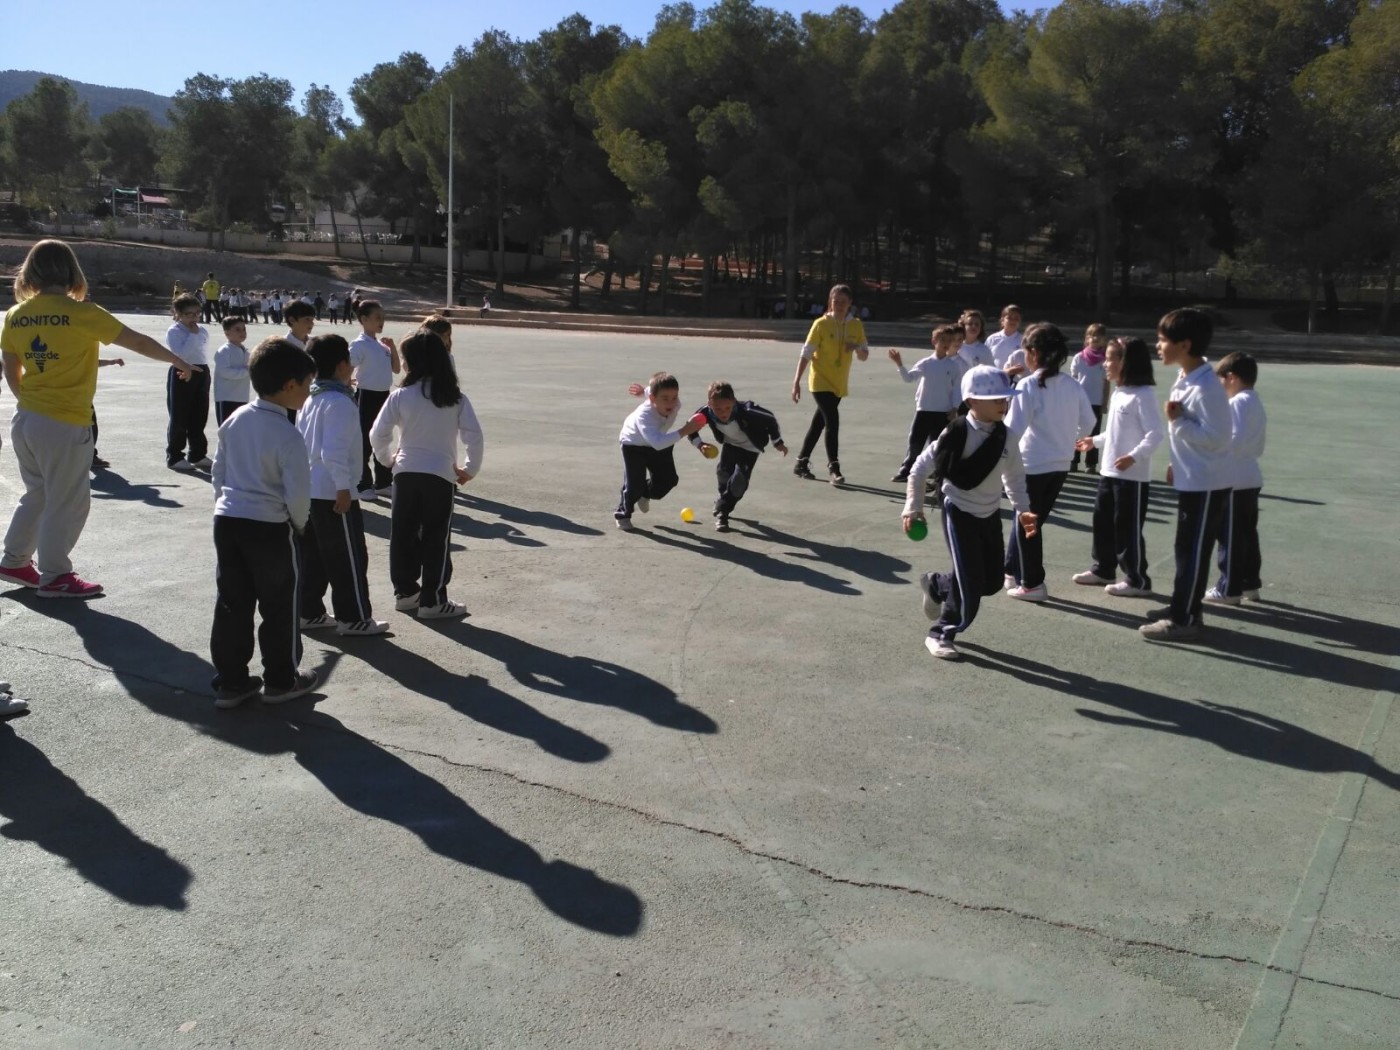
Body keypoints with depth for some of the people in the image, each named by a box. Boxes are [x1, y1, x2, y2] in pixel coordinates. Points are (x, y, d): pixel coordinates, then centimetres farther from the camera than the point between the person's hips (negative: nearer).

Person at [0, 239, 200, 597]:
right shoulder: (80, 313, -14)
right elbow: (137, 342, -6)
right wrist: (176, 359, 9)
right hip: (65, 425, -7)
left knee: (37, 494, 23)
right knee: (68, 502, 6)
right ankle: (55, 577, 13)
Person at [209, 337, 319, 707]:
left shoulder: (234, 420, 4)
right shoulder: (288, 435, -17)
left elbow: (218, 471, 12)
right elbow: (297, 493, -16)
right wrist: (299, 524, 2)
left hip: (227, 521, 6)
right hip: (270, 528, -6)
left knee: (232, 604, 13)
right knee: (279, 606, 10)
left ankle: (230, 681, 21)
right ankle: (280, 681, 21)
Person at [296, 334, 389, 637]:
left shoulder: (310, 399, 11)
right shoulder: (340, 402, -17)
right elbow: (333, 452, -24)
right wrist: (344, 488, -19)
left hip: (309, 490, 9)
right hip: (332, 493, -9)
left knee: (312, 556, 15)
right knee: (349, 558, 0)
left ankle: (309, 612, 21)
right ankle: (354, 618, 6)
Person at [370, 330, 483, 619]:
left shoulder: (401, 395, -5)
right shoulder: (455, 397, -4)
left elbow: (377, 435, -4)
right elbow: (474, 437, -9)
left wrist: (388, 458, 15)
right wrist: (470, 469, 5)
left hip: (406, 472, 1)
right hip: (440, 474, -1)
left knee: (403, 535, 14)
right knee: (436, 539, 6)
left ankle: (405, 591, 24)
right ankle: (432, 600, 8)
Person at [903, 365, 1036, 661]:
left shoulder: (1006, 437, -2)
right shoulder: (957, 433, -19)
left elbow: (1015, 477, 10)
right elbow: (920, 468, -11)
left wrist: (1023, 510, -3)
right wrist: (913, 507, -10)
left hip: (990, 514, 6)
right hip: (959, 512, -6)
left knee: (991, 581, 10)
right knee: (971, 583, -9)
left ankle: (937, 586, 36)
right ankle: (941, 634, 11)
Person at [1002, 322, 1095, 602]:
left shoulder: (1028, 385, -16)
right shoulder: (1072, 385, 1)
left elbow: (1014, 429, -19)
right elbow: (1088, 422, 8)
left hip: (1034, 465, -6)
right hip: (1061, 465, 6)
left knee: (1028, 524, 9)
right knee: (1031, 520, 20)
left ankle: (1032, 584, 15)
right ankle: (1012, 571, 32)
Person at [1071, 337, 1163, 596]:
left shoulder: (1143, 395, -16)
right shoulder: (1118, 393, 11)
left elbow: (1155, 433, -21)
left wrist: (1134, 456, -29)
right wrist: (1095, 441, 26)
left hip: (1133, 476, -9)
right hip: (1109, 472, 9)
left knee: (1128, 528, -1)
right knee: (1102, 521, 16)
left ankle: (1137, 580, 10)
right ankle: (1103, 570, 31)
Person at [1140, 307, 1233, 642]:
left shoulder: (1206, 386, -23)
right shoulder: (1185, 379, 8)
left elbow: (1215, 437, -24)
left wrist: (1177, 420, -24)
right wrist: (1176, 464, 21)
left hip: (1206, 485, -10)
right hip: (1190, 480, 10)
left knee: (1193, 552, -3)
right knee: (1186, 549, 18)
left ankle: (1184, 620, 4)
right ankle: (1181, 607, 29)